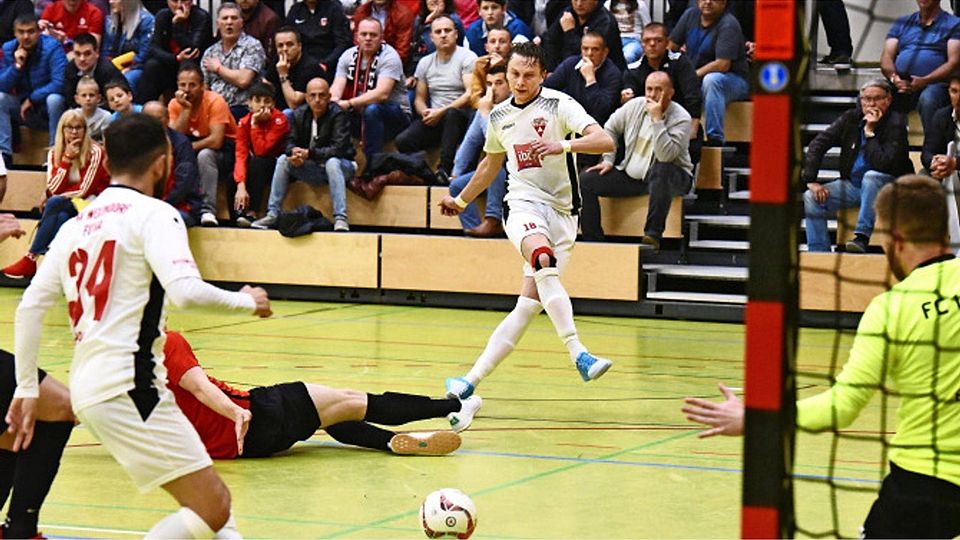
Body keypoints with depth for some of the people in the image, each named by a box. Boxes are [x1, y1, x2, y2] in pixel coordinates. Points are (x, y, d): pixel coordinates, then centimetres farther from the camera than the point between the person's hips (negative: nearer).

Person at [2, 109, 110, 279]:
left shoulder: (94, 152, -12)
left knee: (54, 203, -30)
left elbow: (84, 189, -15)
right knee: (61, 218, -33)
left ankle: (31, 260, -30)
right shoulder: (54, 153, 2)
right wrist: (67, 159, -16)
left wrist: (58, 197, -7)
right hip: (64, 207, 4)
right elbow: (54, 189, -9)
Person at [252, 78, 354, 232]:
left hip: (341, 165, -5)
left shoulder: (337, 115, -17)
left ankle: (340, 218, -42)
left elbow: (339, 149, -26)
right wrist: (294, 152, -24)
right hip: (313, 169, 5)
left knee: (332, 162, -37)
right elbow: (291, 142, 2)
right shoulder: (300, 114, 0)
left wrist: (308, 153, -30)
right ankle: (272, 214, -12)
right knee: (283, 160, -12)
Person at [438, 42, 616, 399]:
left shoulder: (558, 105, -3)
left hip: (561, 212, -1)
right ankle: (578, 354, -43)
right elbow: (491, 164, 32)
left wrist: (563, 146, -33)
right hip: (523, 205, 1)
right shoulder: (500, 116, 12)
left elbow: (605, 142, -17)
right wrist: (460, 200, 41)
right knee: (543, 260, -33)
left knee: (530, 304, -8)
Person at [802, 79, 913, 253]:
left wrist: (870, 132, -24)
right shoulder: (851, 118, 0)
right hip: (852, 184, 5)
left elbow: (883, 165, -27)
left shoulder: (896, 124, -14)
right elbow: (818, 144, 1)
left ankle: (862, 237, -32)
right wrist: (811, 180, -9)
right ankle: (818, 252, -11)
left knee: (871, 176, -38)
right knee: (811, 198, -15)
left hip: (885, 187, -5)